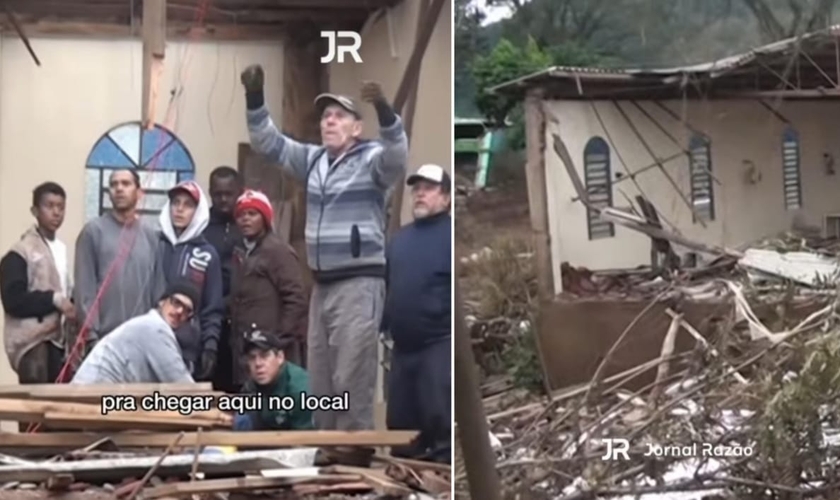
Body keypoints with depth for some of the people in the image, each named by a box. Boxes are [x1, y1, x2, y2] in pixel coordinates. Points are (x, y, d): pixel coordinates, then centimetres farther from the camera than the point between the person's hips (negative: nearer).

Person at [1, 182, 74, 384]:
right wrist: (53, 299, -17)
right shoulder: (20, 253, -9)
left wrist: (70, 307, -1)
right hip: (32, 342, -7)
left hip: (56, 339, 7)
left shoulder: (61, 249, 15)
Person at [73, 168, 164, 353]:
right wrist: (91, 335, -12)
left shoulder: (151, 236, 10)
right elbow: (84, 289, -5)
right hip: (104, 337, -4)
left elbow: (158, 289, 10)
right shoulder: (94, 231, -1)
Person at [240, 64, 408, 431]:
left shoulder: (371, 160, -6)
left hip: (359, 283, -7)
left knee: (351, 383, -8)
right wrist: (254, 97, -4)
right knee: (320, 383, 13)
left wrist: (383, 109, -43)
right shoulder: (312, 159, 13)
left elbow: (397, 153, -26)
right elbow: (268, 142, 11)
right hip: (322, 284, 7)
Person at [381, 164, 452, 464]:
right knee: (400, 422, 13)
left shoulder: (450, 234, -6)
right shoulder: (400, 237, 16)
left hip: (439, 345, -7)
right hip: (403, 346, 8)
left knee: (441, 422, -8)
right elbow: (387, 287, 22)